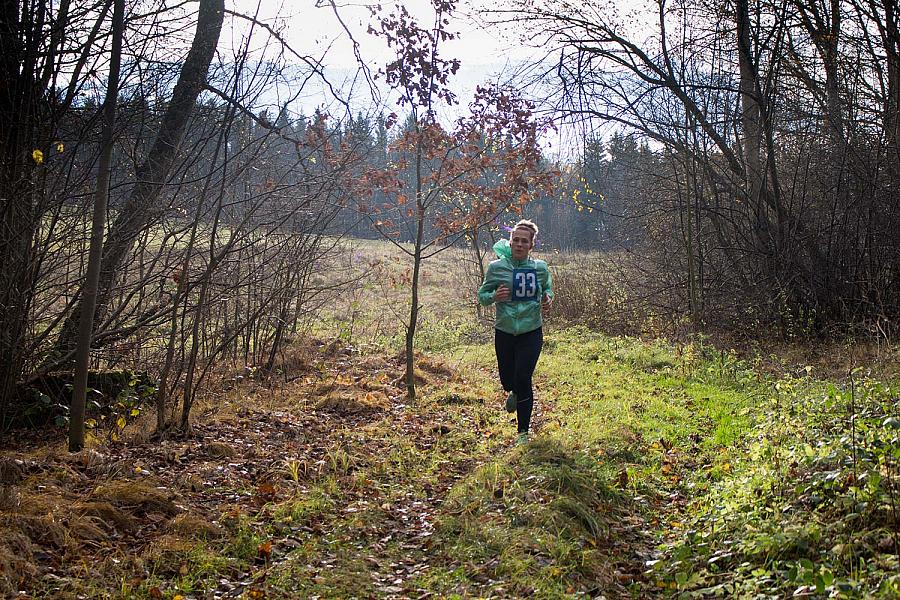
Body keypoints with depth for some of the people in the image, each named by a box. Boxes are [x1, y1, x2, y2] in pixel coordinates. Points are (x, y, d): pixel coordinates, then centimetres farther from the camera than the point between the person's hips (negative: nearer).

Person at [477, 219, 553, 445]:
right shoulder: (496, 267, -6)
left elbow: (547, 287, 20)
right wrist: (494, 297, -19)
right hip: (504, 332, 1)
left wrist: (548, 298, -3)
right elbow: (482, 295, 3)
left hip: (531, 332, -1)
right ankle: (514, 393, 52)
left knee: (523, 379, -9)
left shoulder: (540, 268, -1)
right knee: (507, 379, 11)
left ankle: (523, 431, 6)